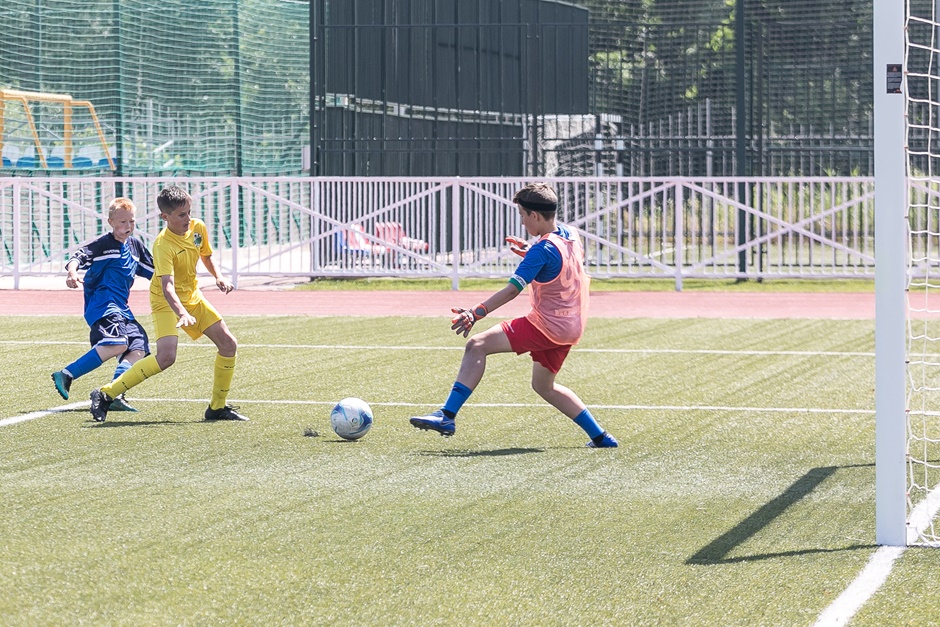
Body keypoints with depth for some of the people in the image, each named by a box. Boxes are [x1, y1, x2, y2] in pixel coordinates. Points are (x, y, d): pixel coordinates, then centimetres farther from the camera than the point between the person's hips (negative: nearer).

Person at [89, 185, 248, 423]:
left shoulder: (198, 228, -5)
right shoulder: (163, 245, -27)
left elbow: (207, 257, 16)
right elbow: (167, 287, -38)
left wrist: (218, 277, -2)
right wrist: (183, 314, -53)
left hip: (192, 296, 8)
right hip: (167, 302, -7)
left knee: (229, 344, 2)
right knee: (166, 356, -26)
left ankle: (217, 407, 15)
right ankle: (105, 395, -19)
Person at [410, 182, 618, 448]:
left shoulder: (542, 250, -18)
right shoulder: (571, 235, 6)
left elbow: (513, 289, -27)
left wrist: (476, 313, -34)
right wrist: (529, 253, 21)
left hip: (545, 326, -9)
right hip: (570, 328, 9)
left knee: (477, 345, -13)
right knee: (543, 385, 26)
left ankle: (447, 416, -22)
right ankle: (600, 437, 25)